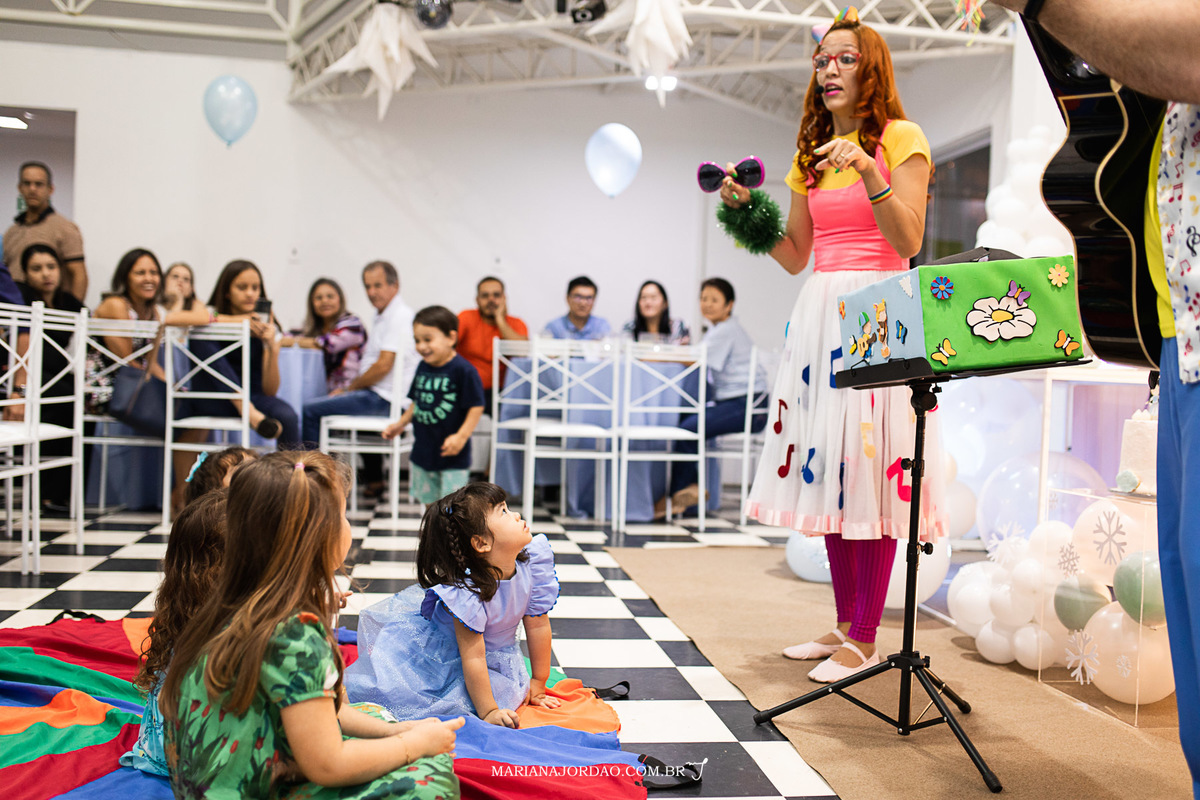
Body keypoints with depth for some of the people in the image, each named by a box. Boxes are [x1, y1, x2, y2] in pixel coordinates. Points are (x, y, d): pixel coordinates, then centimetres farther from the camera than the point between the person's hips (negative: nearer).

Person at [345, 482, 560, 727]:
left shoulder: (532, 562, -20)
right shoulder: (468, 591, -36)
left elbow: (538, 625, -9)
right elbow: (472, 657, -32)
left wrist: (537, 683, -2)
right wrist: (488, 712, -28)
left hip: (495, 654, 6)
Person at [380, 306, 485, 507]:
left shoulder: (463, 370, -17)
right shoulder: (423, 368, 6)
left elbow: (476, 407, -18)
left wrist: (461, 435, -25)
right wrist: (400, 424, 13)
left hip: (452, 454, -7)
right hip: (423, 450, 7)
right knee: (430, 502, 19)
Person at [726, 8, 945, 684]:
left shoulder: (902, 138, 1)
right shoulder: (811, 154, 19)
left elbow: (909, 241, -9)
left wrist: (867, 171, -18)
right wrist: (746, 210, 6)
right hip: (820, 314, 6)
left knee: (869, 464, -8)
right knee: (826, 466, 5)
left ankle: (866, 640, 1)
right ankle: (845, 626, 17)